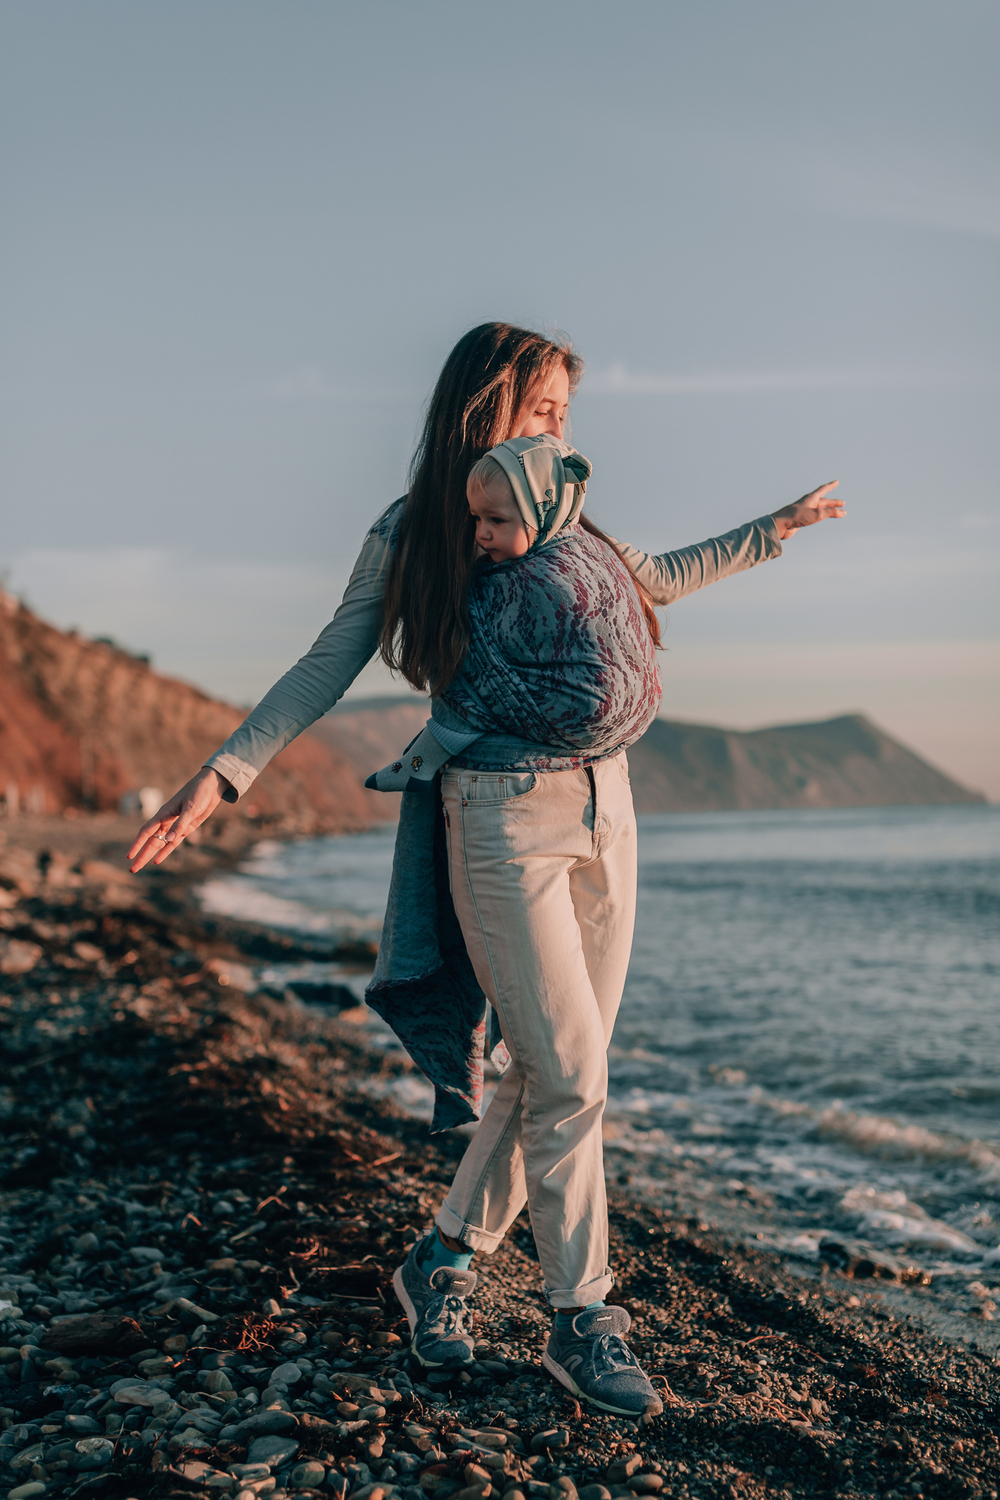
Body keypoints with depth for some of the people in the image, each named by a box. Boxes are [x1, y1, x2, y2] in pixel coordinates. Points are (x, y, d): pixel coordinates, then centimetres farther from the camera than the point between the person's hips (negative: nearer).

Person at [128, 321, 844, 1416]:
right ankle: (582, 1321, 7)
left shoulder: (566, 520, 14)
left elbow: (657, 578, 32)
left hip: (604, 805, 6)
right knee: (568, 1075, -7)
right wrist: (221, 776, -4)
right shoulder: (408, 536, -1)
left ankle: (443, 1257, 23)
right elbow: (324, 671, 3)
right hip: (503, 818, -6)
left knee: (558, 1070, 6)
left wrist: (773, 529, 37)